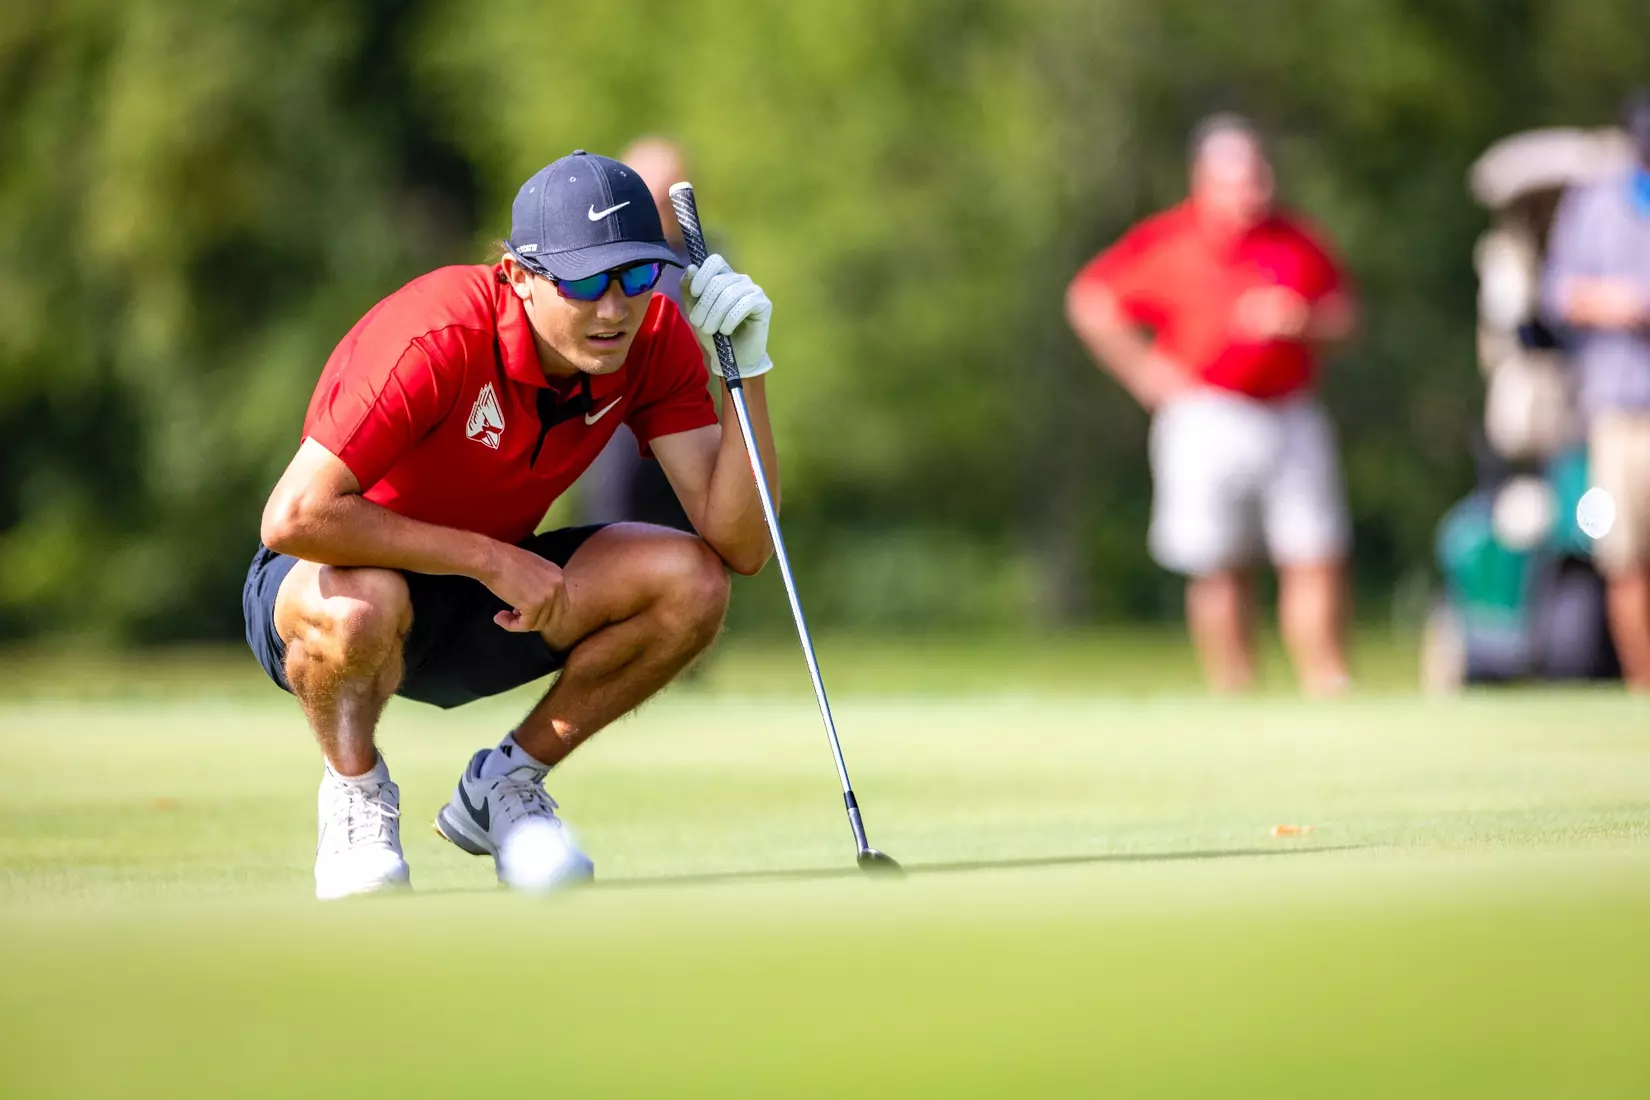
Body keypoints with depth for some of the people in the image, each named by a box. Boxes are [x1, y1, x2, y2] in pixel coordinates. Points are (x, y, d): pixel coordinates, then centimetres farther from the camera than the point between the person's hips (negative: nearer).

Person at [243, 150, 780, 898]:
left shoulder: (655, 341, -13)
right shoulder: (439, 337, -30)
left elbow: (740, 547, -18)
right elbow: (295, 516, -34)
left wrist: (746, 367, -29)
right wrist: (490, 557, -30)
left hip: (487, 607, 5)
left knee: (690, 583, -19)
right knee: (358, 606, -42)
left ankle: (506, 781, 3)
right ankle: (355, 791, -6)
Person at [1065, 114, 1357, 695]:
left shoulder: (1295, 242, 8)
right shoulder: (1166, 243, -3)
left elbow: (1342, 314, 15)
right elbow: (1090, 300, 2)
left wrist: (1304, 319, -8)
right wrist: (1146, 371, -3)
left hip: (1293, 422, 3)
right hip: (1206, 423, -3)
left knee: (1317, 561, -3)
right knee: (1220, 570, -1)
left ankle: (1328, 693, 2)